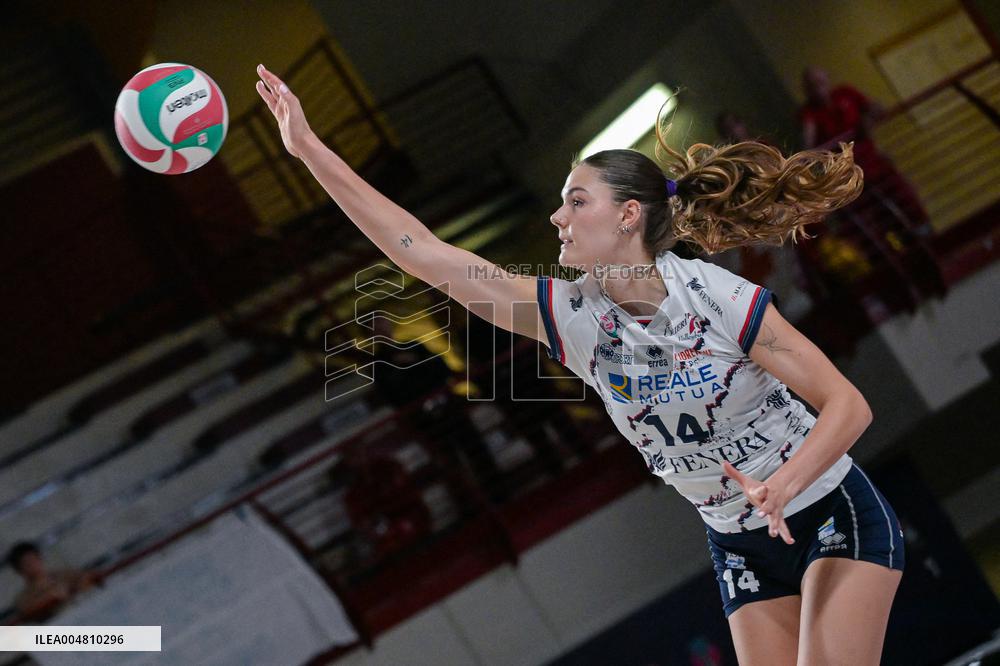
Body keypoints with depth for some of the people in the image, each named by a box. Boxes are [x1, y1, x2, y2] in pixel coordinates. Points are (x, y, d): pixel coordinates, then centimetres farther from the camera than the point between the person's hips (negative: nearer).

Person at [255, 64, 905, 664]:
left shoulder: (719, 298, -20)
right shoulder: (570, 314, -7)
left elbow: (848, 404, -18)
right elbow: (421, 251, -10)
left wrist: (782, 486, -36)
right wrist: (311, 149, -14)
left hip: (833, 514, -4)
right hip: (741, 548, 5)